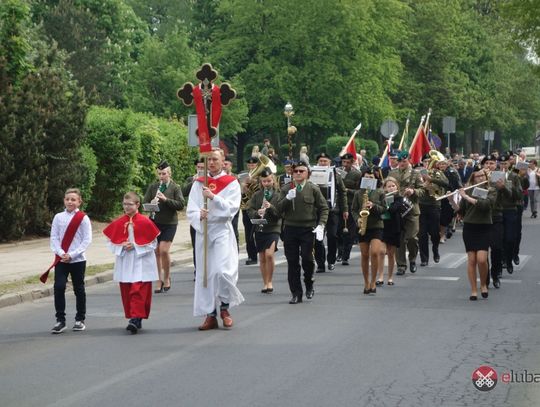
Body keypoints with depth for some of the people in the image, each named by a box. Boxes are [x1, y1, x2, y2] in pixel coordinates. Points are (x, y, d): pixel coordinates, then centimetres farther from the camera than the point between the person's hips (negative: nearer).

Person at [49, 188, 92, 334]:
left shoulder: (83, 218, -5)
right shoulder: (58, 217, 3)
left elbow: (87, 240, -8)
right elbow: (54, 237, 2)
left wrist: (72, 255, -15)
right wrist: (61, 253, -13)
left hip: (77, 260, -2)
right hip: (61, 259, 2)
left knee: (79, 289, 8)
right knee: (59, 287, -9)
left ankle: (80, 320, 19)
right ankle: (60, 320, -3)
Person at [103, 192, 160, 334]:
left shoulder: (145, 222, -6)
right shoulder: (118, 223, 5)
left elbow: (153, 244, -5)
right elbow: (111, 243, 9)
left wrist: (135, 245, -15)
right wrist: (122, 246, -11)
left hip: (140, 263, -4)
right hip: (124, 263, 5)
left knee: (138, 290, -13)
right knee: (126, 292, 8)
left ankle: (136, 319, -17)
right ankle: (133, 318, 18)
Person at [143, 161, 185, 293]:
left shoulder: (175, 188, -1)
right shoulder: (153, 187, 10)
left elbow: (181, 205, -10)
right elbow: (144, 203, 8)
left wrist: (166, 200, -21)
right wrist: (151, 204, -14)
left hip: (169, 223, -3)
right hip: (154, 222, 3)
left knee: (164, 251, -12)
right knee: (156, 252, 3)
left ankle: (167, 278, 9)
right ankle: (160, 281, 12)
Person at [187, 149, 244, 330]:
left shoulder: (231, 183, 3)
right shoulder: (199, 184, 11)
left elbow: (232, 207, -10)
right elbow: (191, 210, 4)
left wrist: (213, 197, -21)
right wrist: (199, 215, -18)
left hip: (222, 231, -4)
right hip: (202, 231, 4)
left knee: (222, 271, -17)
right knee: (204, 273, 3)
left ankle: (224, 308, 5)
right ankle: (210, 315, 10)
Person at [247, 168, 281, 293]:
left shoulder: (278, 195, -1)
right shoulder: (257, 195, 7)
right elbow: (249, 211, 3)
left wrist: (271, 207, -23)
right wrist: (257, 213, -18)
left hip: (273, 228, -3)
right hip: (259, 229, 3)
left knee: (269, 254, -20)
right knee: (262, 258, 8)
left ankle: (269, 281, -5)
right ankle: (265, 284, 19)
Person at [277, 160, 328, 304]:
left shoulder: (313, 189, 1)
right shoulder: (286, 189, 7)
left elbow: (324, 208, 3)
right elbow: (279, 209, 2)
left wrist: (321, 225, -9)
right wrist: (287, 199, -16)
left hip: (308, 229, -2)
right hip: (290, 228, 2)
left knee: (307, 258, -8)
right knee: (292, 261, 2)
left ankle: (309, 285, 20)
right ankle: (296, 293, 9)